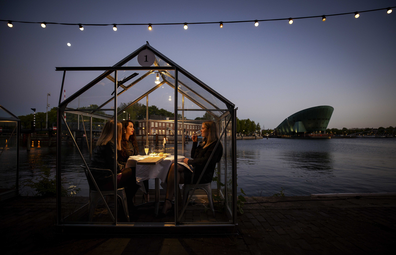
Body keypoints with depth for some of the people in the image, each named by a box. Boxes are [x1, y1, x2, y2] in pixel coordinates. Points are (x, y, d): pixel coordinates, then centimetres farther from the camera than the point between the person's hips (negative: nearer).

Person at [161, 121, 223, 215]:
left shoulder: (216, 145, -9)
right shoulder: (204, 142, 20)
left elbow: (205, 160, -20)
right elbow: (193, 156, 24)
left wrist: (189, 161, -10)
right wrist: (195, 143, 13)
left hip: (203, 174, -8)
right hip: (193, 168, 8)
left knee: (175, 176, -23)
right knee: (174, 166, -19)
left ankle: (168, 201, -6)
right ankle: (168, 200, -24)